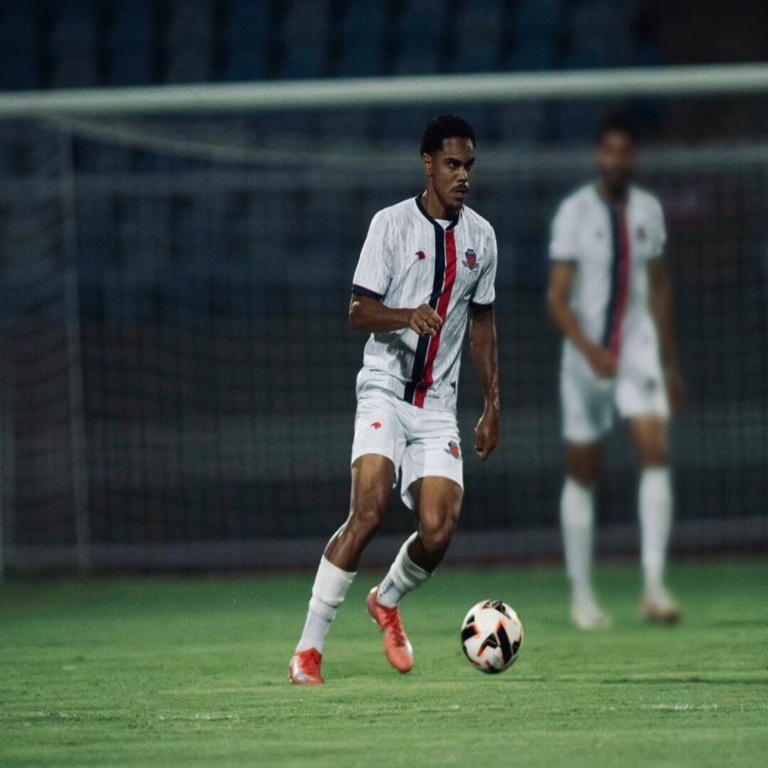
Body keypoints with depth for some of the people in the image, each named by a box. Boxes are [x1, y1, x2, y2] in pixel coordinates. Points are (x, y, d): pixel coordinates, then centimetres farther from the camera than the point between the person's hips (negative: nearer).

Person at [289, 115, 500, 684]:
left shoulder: (481, 236, 10)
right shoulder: (392, 224, -3)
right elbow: (359, 312, -6)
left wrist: (493, 404, 18)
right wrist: (407, 316, -27)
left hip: (438, 404, 4)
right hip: (385, 388, -4)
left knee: (438, 533, -11)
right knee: (368, 512, -21)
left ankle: (387, 601, 23)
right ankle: (309, 647, -15)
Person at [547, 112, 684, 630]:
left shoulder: (648, 210, 5)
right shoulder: (575, 213, -8)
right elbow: (558, 299, -13)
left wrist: (672, 364, 17)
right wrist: (590, 350, -28)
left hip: (638, 349, 2)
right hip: (586, 355, -2)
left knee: (656, 451, -16)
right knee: (583, 472, 6)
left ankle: (654, 586, -20)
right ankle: (582, 595, 17)